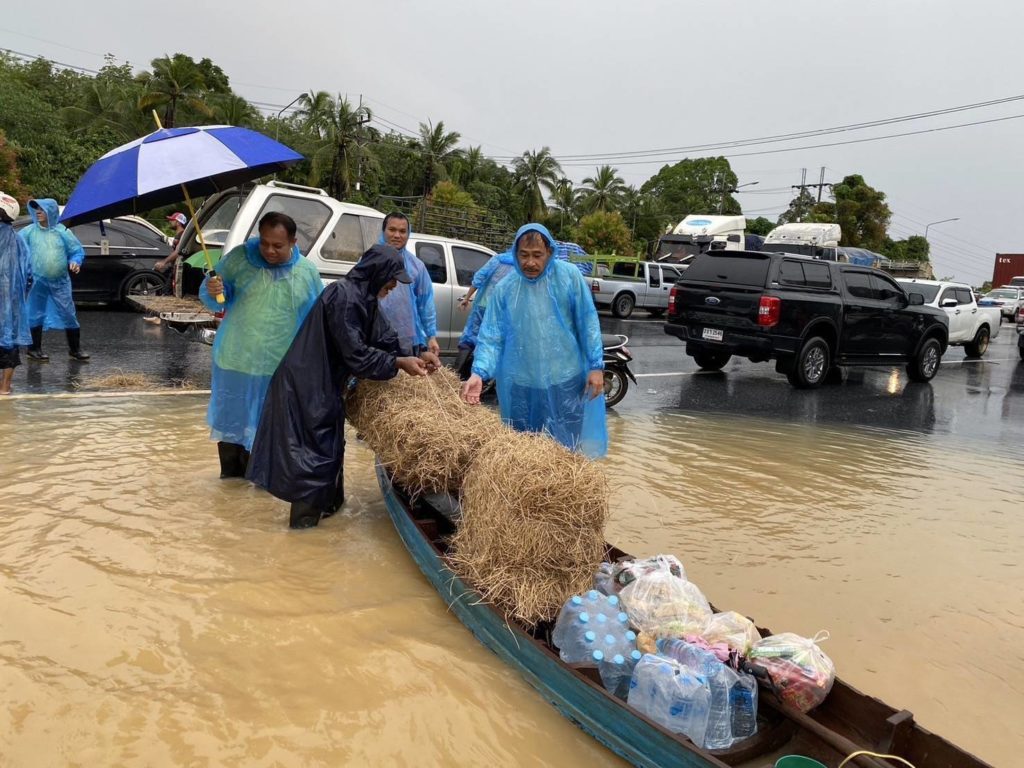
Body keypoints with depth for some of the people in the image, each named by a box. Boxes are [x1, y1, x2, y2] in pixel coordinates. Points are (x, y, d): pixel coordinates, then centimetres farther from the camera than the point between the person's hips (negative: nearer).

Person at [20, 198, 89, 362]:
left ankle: (75, 348, 13)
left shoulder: (62, 231, 0)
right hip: (38, 282, 0)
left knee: (68, 314, 2)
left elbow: (78, 251, 4)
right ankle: (34, 348, 19)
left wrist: (75, 262, -16)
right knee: (36, 314, 7)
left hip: (60, 282, 0)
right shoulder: (29, 231, 2)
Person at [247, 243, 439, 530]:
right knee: (312, 447, -1)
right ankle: (304, 517, 11)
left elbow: (384, 336, 9)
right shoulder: (344, 296, -23)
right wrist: (399, 363, -18)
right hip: (307, 384, -10)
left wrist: (414, 356, -4)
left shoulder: (363, 297, 8)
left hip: (325, 383, 10)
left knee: (329, 444, 19)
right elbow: (355, 353, -24)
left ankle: (328, 503, 33)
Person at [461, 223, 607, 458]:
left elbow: (588, 324, -3)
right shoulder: (504, 288, -1)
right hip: (520, 386, 2)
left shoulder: (569, 276, -5)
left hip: (565, 382, -2)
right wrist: (479, 373, -20)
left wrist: (596, 365, -7)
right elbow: (491, 336, -5)